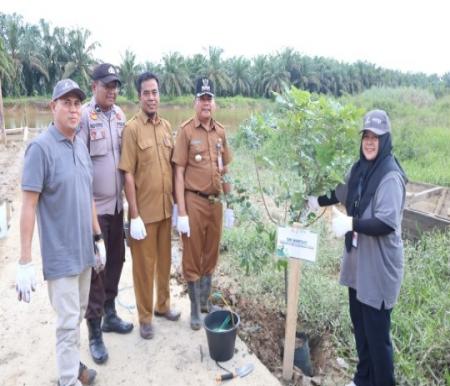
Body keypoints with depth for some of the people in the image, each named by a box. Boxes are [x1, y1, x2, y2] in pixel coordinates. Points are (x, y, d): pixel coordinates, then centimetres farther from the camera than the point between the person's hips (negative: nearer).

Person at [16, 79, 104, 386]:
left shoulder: (81, 146, 6)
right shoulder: (41, 147, -14)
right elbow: (29, 205, -16)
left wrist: (98, 239, 15)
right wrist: (25, 262, -17)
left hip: (84, 249, 7)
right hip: (60, 253, -6)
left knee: (78, 315, 20)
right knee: (68, 321, 5)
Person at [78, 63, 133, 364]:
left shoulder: (120, 115, 8)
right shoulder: (84, 116, -12)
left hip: (117, 204, 6)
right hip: (94, 206, -6)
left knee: (115, 262, 17)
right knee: (95, 268, 3)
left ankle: (110, 314, 36)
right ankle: (95, 333, 17)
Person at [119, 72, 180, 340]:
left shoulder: (167, 126, 6)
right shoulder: (132, 128, -11)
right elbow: (128, 175, -14)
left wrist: (176, 203, 10)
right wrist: (134, 215, -16)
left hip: (166, 208, 5)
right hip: (144, 211, -5)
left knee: (165, 259, 19)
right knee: (144, 264, 9)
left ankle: (163, 305, 39)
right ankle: (145, 316, 27)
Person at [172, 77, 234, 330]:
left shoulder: (221, 131, 7)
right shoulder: (186, 130, -8)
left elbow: (225, 171, 12)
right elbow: (179, 173, -10)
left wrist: (230, 205, 11)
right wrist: (181, 212, -15)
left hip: (216, 201, 5)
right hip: (194, 201, -5)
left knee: (211, 255, 16)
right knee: (193, 258, 7)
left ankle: (205, 302, 35)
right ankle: (195, 309, 23)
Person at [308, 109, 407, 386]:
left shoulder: (390, 176, -19)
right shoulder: (361, 168, 6)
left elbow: (388, 223, -26)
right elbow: (345, 193, 25)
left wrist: (350, 223, -31)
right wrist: (319, 201, 29)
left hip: (379, 267, -8)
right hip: (358, 262, 8)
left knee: (377, 333, 4)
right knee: (360, 326, 21)